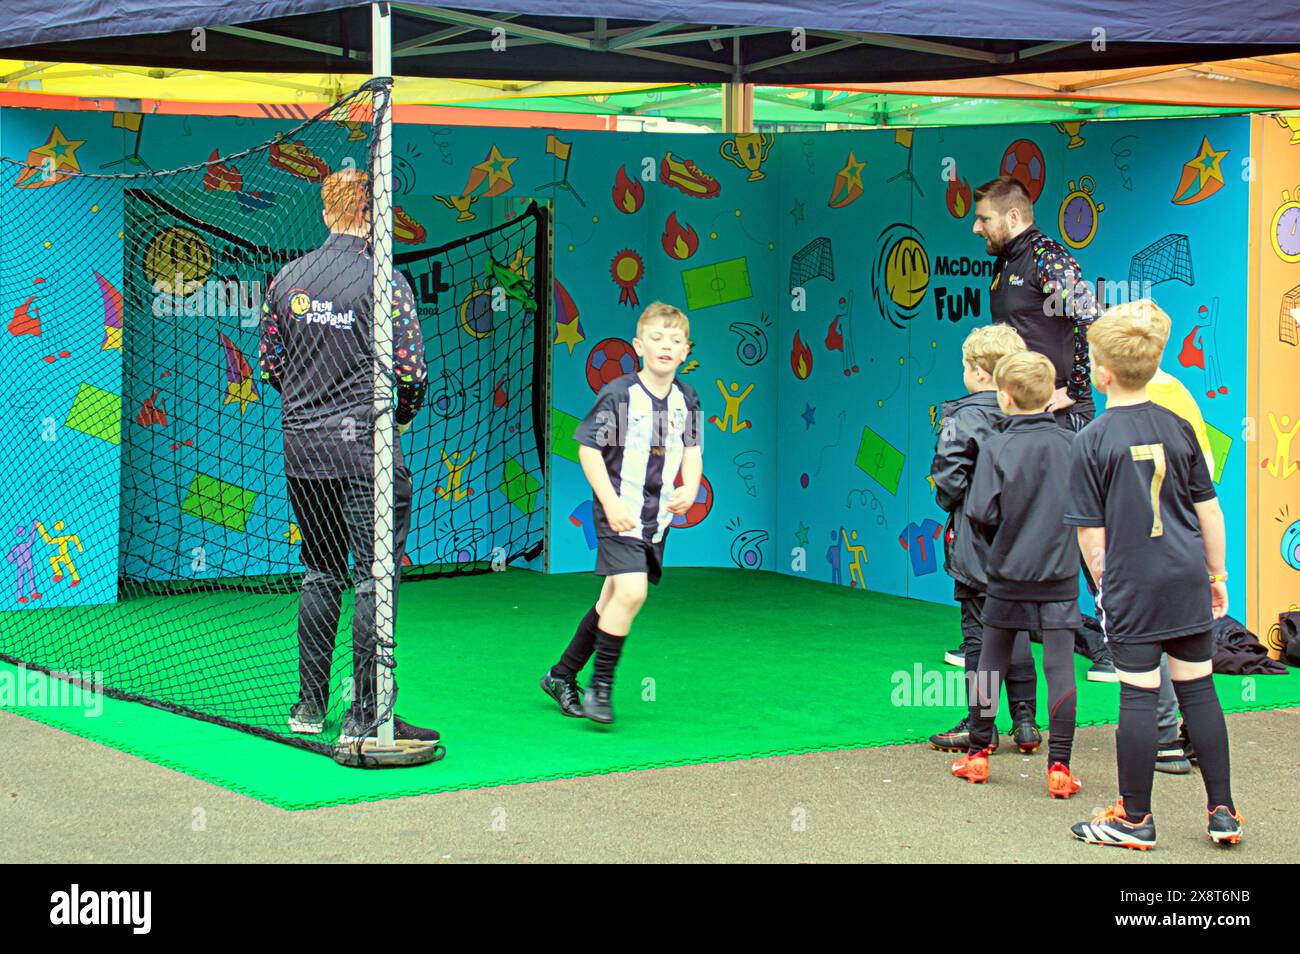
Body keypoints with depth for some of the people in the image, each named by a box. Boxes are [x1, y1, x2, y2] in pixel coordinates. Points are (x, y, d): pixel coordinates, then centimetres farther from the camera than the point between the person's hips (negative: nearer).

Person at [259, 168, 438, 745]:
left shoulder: (287, 279, 6)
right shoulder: (384, 282, -10)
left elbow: (270, 363, 12)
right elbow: (410, 369, -11)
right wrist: (403, 416, 9)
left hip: (302, 447, 6)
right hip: (364, 447, -6)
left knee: (320, 573, 16)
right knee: (376, 577, -2)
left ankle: (310, 704, 20)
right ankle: (364, 716, -5)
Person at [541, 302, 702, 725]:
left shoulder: (686, 400, 4)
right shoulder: (618, 394, -13)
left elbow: (692, 450, 16)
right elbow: (588, 447, -9)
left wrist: (690, 489, -3)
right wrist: (610, 501, -15)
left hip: (658, 517, 6)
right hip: (619, 512, -6)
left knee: (613, 600, 12)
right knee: (631, 592, -22)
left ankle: (561, 676, 27)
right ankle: (600, 687, -9)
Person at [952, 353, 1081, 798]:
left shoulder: (997, 446, -9)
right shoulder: (1070, 444, -3)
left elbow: (982, 513, -12)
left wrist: (1001, 538, 8)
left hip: (1009, 573, -1)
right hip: (1060, 573, 1)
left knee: (991, 662, 12)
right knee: (1060, 667, 0)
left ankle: (978, 753, 22)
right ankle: (1059, 765, -3)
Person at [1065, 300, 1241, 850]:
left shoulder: (1093, 441, -8)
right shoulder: (1178, 428, 3)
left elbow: (1091, 532, -6)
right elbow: (1208, 510, 8)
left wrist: (1103, 585, 8)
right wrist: (1216, 573, 18)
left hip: (1133, 587, -4)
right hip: (1187, 579, 4)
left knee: (1138, 698, 1)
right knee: (1198, 690, 11)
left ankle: (1134, 818, 11)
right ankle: (1222, 812, 16)